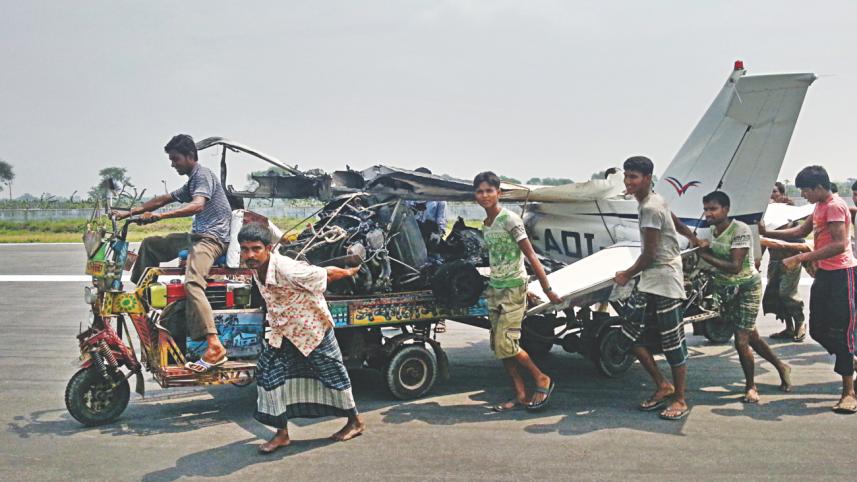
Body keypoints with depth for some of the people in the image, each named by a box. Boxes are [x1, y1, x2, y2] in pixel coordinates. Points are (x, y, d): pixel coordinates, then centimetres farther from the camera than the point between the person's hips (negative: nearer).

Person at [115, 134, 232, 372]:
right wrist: (129, 212, 25)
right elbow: (163, 199, 29)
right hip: (197, 236, 10)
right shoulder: (191, 182, 24)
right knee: (150, 244, 21)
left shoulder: (202, 174, -7)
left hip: (212, 238, -10)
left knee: (192, 283, -32)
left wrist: (160, 216, -33)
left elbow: (197, 206, -26)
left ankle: (215, 347, -43)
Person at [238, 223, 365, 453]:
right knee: (269, 372, 0)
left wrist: (349, 272, -4)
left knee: (332, 375, 8)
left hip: (314, 330, -7)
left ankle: (355, 422, 30)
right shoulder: (256, 269, -10)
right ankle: (282, 433, 12)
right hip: (283, 333, 7)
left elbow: (328, 273, -21)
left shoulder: (288, 269, -35)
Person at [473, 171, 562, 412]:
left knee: (505, 345, -10)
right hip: (494, 288, 8)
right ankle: (520, 395, 14)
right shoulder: (485, 225, 10)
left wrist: (547, 290, -15)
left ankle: (542, 379, 9)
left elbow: (531, 256, -14)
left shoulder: (510, 220, -13)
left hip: (513, 288, -8)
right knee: (498, 346, 6)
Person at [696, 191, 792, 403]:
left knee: (741, 341, -9)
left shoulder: (740, 230, -19)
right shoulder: (711, 232, 4)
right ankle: (781, 367, 38)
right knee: (751, 336, 15)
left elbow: (735, 266, -25)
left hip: (747, 288, -7)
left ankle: (750, 386, 12)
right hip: (725, 289, 7)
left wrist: (705, 255, -25)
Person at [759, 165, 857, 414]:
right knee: (818, 330, 10)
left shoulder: (834, 206, -16)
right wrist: (767, 233, 14)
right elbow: (801, 231, 23)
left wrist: (800, 258, -27)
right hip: (824, 273, 10)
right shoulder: (820, 206, 15)